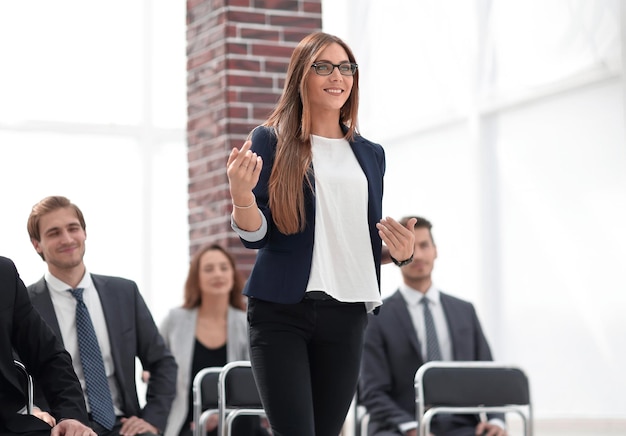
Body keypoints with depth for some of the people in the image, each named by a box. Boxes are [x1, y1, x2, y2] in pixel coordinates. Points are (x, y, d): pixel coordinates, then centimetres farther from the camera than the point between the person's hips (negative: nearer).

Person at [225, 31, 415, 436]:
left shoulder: (370, 154, 15)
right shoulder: (270, 141, 1)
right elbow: (256, 235, -2)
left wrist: (399, 250, -1)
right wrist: (241, 195, -23)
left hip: (347, 314, 4)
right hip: (281, 310, -4)